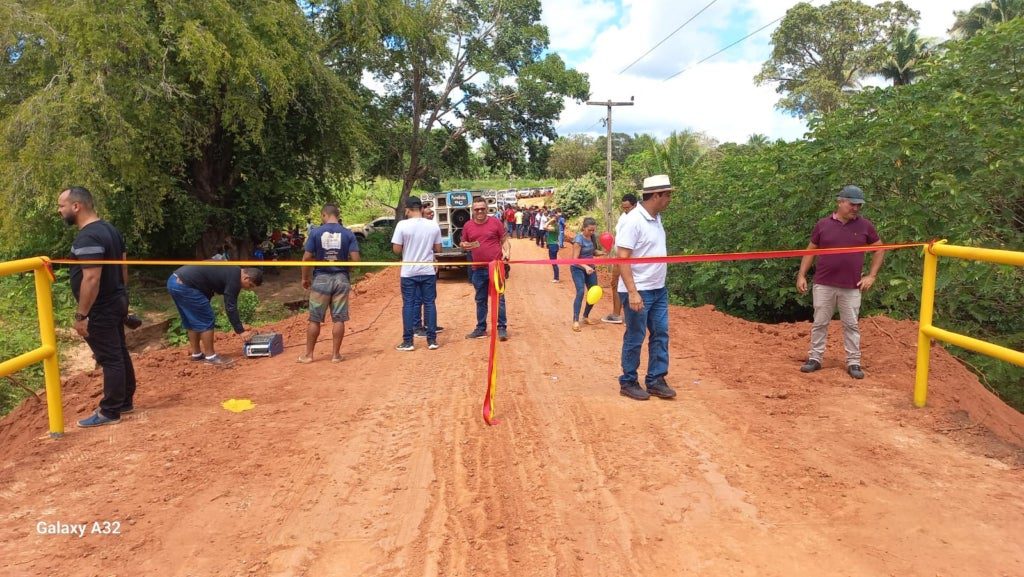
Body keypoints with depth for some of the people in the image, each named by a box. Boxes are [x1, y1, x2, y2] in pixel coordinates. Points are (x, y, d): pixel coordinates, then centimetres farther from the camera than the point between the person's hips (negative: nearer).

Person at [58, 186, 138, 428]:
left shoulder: (87, 238, -22)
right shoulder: (109, 229, 10)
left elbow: (91, 279, -26)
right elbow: (123, 267, 16)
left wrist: (81, 315, -22)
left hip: (100, 309, -10)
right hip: (116, 303, 10)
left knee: (110, 359, -2)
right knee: (120, 354, 17)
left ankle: (109, 412, 8)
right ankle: (125, 401, 28)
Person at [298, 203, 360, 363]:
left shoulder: (316, 232, -5)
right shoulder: (348, 234, -1)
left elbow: (307, 257, -6)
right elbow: (355, 259, -7)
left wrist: (305, 278, 6)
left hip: (321, 279, -1)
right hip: (341, 279, 1)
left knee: (314, 319, 8)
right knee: (338, 319, 6)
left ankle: (308, 354, 15)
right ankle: (336, 354, 11)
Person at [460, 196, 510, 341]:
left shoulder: (495, 223, 0)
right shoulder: (468, 226, 7)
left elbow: (505, 240, 6)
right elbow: (463, 243, 18)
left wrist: (507, 252, -12)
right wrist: (464, 245, -5)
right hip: (478, 269, 3)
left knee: (499, 298, 0)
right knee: (480, 300, 12)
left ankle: (502, 328, 7)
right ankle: (481, 329, 22)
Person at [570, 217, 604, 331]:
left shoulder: (593, 237, -1)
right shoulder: (579, 239, -21)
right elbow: (575, 259, -24)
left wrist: (603, 252, -7)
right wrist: (585, 267, -38)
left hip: (590, 268, 7)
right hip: (578, 268, -7)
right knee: (581, 292, -22)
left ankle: (586, 316, 25)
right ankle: (575, 321, -19)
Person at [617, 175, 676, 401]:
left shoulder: (656, 218, 8)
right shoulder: (633, 221, -17)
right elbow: (622, 258, -21)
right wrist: (632, 292, -25)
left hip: (659, 290, 8)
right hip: (638, 291, -8)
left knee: (661, 335, 11)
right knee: (635, 339, 3)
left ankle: (656, 381, 21)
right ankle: (628, 383, 17)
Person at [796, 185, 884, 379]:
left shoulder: (865, 225, 2)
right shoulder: (823, 224, 0)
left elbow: (880, 249, 10)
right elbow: (811, 251, 7)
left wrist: (872, 276, 2)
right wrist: (801, 275, 0)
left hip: (851, 287, 0)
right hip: (823, 285, 0)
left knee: (851, 325, 7)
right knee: (819, 323, 6)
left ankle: (853, 363, 15)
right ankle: (815, 359, 16)